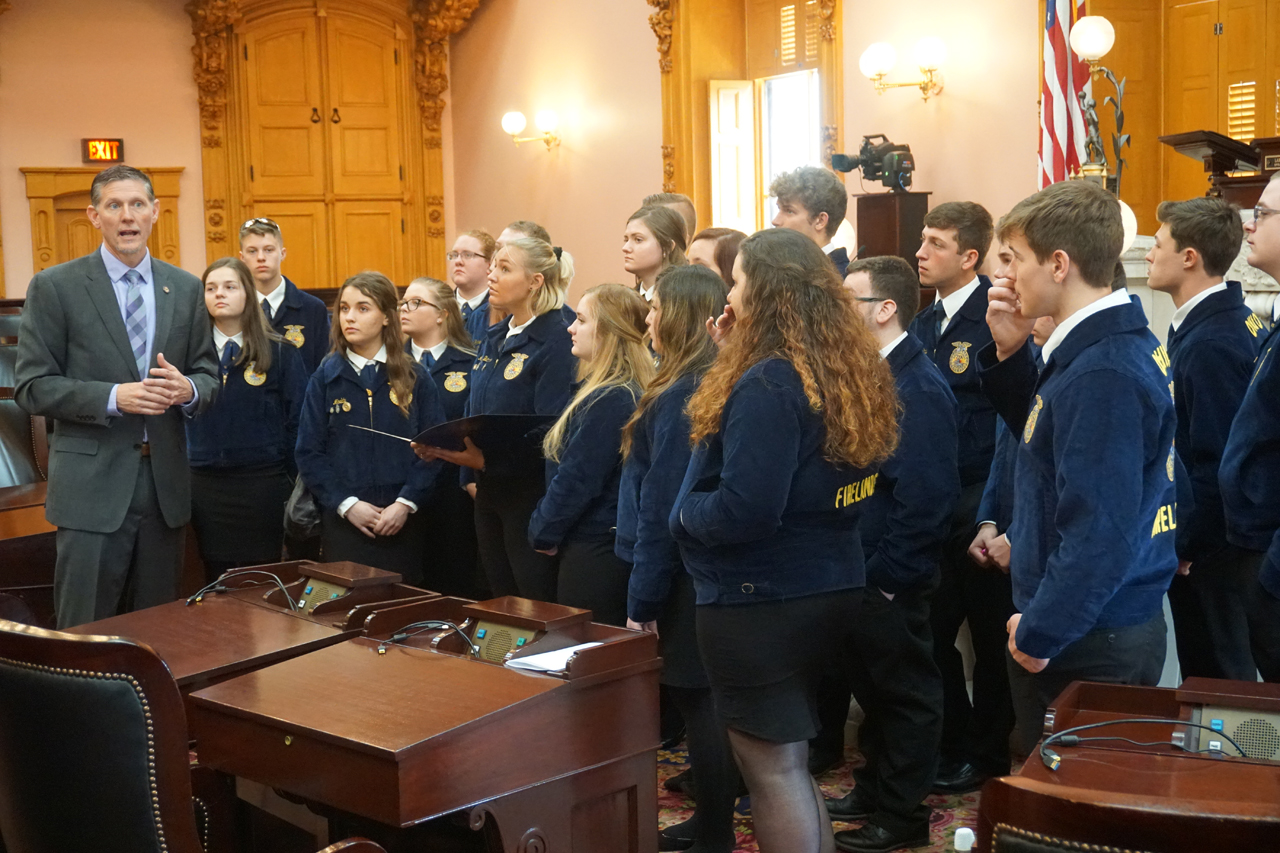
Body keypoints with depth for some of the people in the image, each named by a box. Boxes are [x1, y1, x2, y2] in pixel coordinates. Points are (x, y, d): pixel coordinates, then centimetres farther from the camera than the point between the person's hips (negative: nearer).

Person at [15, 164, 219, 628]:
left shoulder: (185, 288, 10)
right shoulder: (54, 287, -2)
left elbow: (208, 375, 13)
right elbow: (32, 387, -6)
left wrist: (187, 389, -12)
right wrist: (114, 397, -19)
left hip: (165, 482, 4)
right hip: (92, 485, -4)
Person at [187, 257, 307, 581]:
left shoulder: (280, 353, -1)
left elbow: (297, 421, 0)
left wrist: (294, 482, -3)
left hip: (261, 484, -2)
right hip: (204, 484, 2)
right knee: (215, 580, 8)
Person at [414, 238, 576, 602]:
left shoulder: (555, 340, -14)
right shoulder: (493, 338, 12)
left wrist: (486, 460, -26)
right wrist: (470, 476, 4)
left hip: (530, 494, -8)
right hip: (489, 491, 8)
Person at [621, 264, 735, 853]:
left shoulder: (680, 396, -20)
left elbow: (661, 506, -21)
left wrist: (642, 600, -16)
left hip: (684, 577, -9)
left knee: (697, 700, 0)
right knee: (701, 697, 17)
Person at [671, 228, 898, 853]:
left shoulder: (768, 384, -21)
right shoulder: (846, 373, 7)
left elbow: (743, 511, -27)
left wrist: (683, 511, -6)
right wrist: (735, 361, 8)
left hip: (760, 603, -9)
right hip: (830, 588, 9)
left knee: (772, 767, 1)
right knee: (788, 758, 20)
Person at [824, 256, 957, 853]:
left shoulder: (918, 388, -20)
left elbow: (925, 495, -24)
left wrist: (887, 575, -20)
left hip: (890, 579, -8)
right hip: (859, 570, 8)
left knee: (904, 693, 6)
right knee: (871, 686, 20)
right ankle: (874, 788, 36)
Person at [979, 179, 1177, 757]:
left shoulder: (1102, 374, -24)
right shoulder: (1123, 345, 8)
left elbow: (1099, 531, -27)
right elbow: (1044, 436, 22)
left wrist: (1039, 634, -18)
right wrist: (1011, 355, 6)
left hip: (1091, 645, -10)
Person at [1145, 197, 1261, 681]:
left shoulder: (1210, 344, -22)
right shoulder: (1236, 321, 8)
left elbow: (1218, 465, -24)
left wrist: (1184, 546, -14)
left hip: (1207, 553, -9)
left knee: (1214, 682, 3)